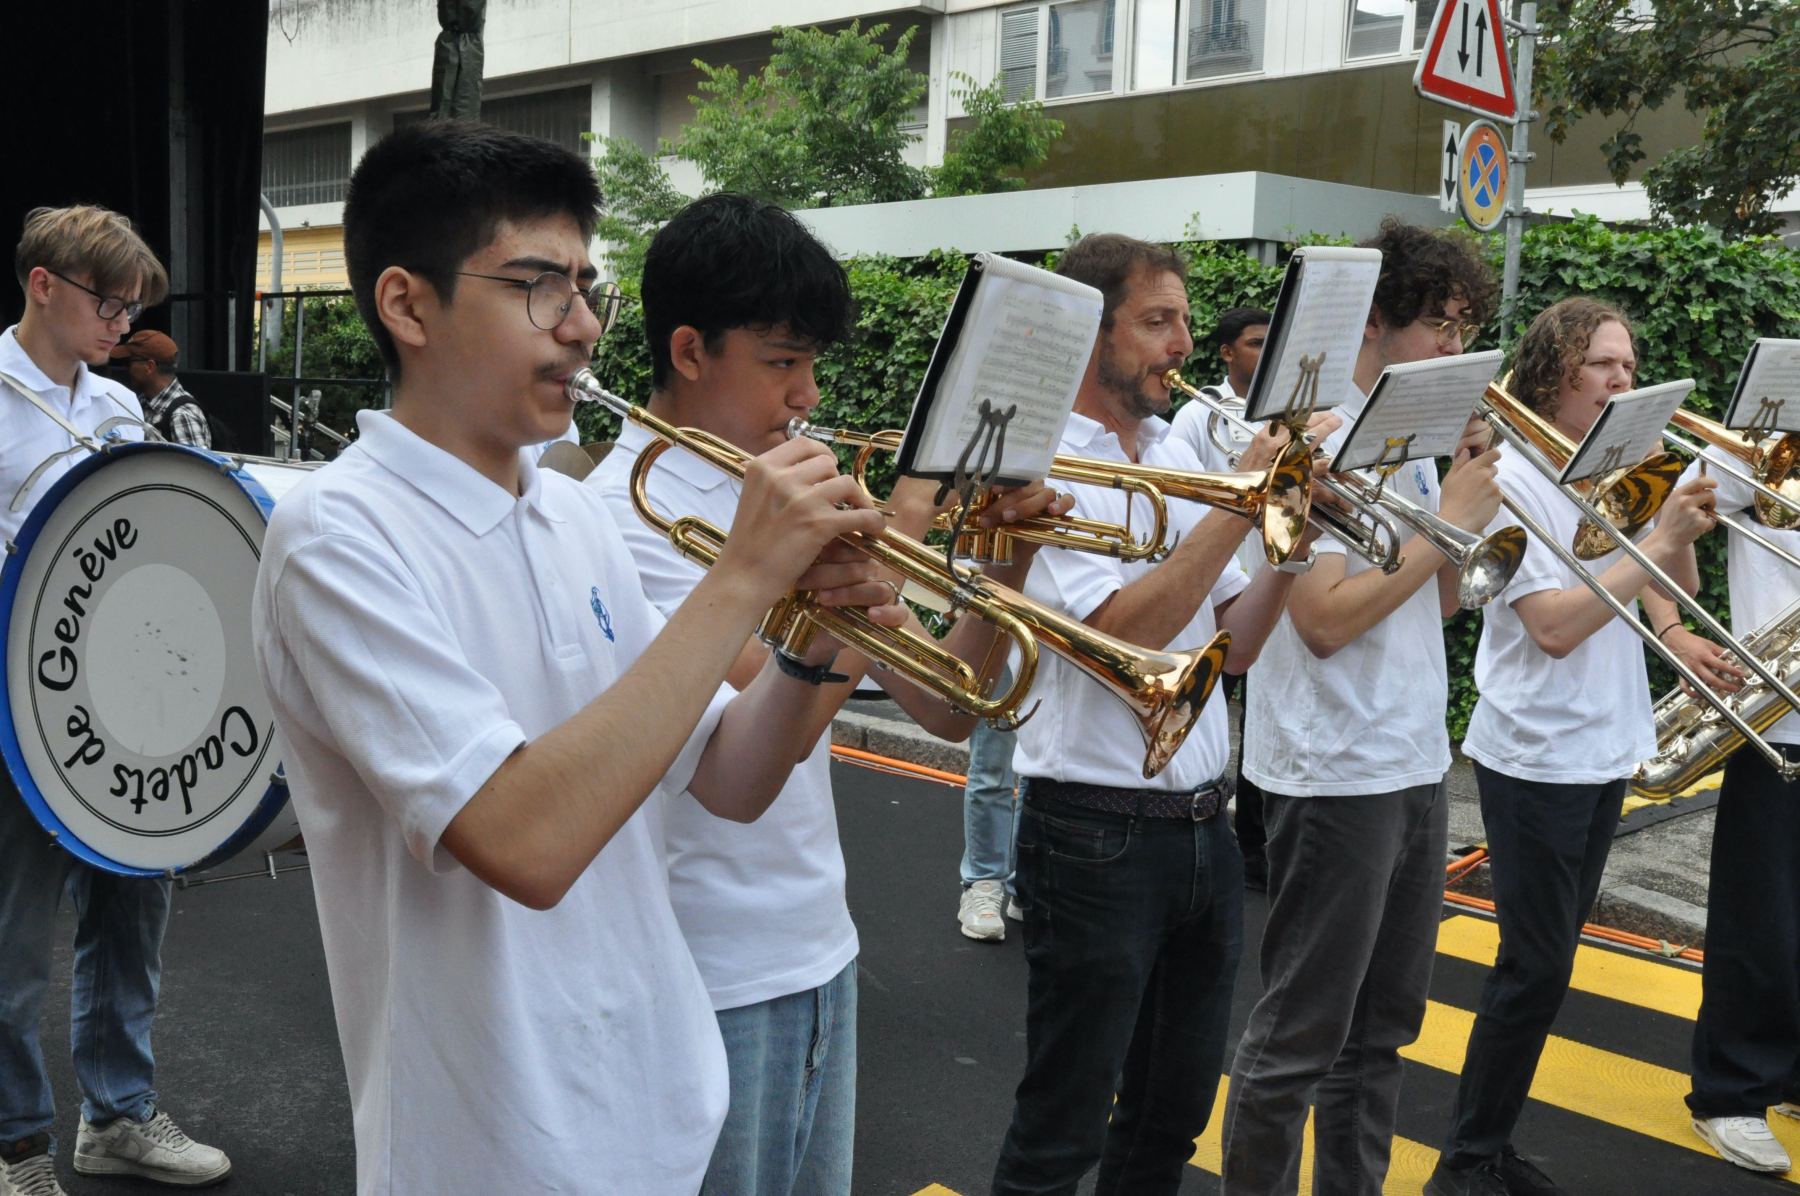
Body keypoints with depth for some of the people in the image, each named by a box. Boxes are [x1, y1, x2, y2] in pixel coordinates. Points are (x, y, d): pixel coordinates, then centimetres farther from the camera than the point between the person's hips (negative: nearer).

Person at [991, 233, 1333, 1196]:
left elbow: (1231, 646, 10)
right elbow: (1124, 631, -24)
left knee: (1172, 1116, 20)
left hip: (1203, 826, 7)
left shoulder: (1177, 456, 10)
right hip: (1097, 836, -7)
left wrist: (1290, 544, -5)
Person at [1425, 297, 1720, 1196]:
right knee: (1537, 966, -3)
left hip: (1604, 750, 8)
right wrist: (1658, 538, -21)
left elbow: (1676, 593, 9)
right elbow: (1553, 627, -22)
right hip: (1535, 754, -8)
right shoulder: (1513, 475, -14)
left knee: (1544, 961, 14)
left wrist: (1685, 525, -7)